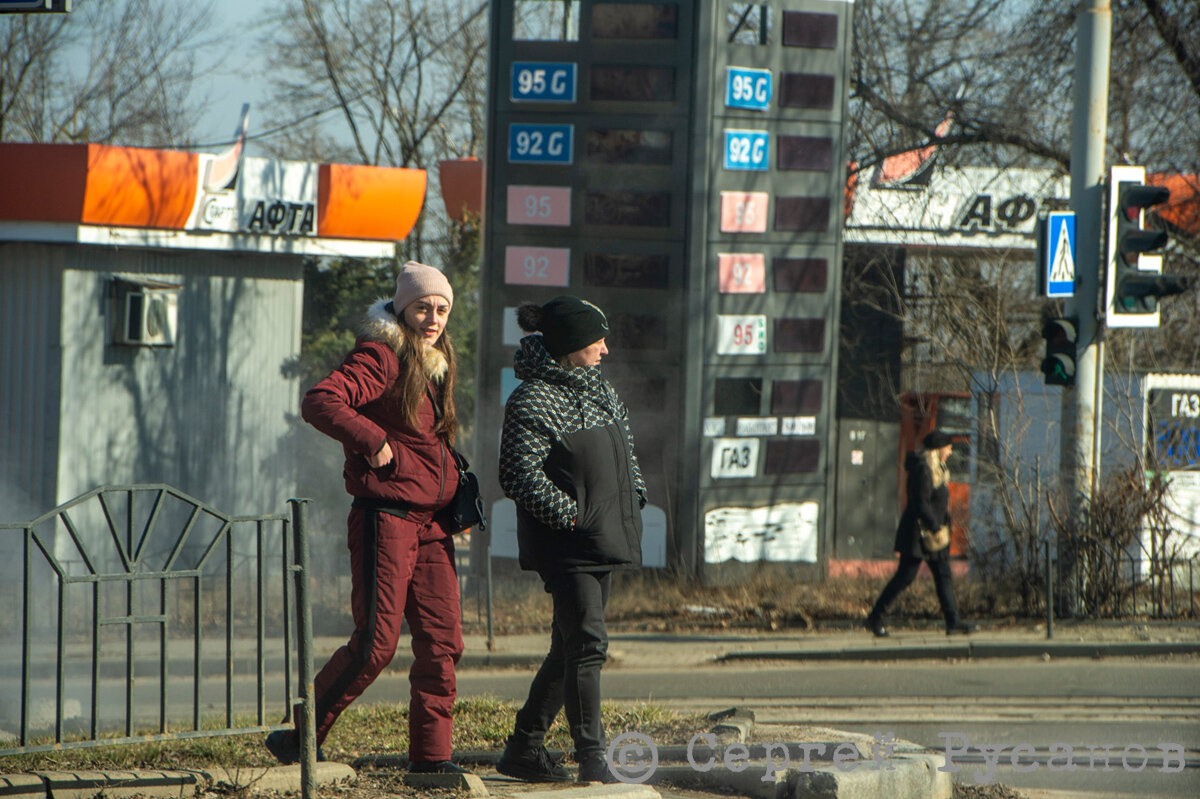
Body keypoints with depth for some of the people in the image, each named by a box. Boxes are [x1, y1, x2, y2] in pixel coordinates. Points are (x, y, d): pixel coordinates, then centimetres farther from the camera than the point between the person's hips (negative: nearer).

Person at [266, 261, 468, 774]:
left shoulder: (436, 365, 18)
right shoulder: (380, 358, -9)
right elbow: (319, 402, -24)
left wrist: (458, 495, 18)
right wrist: (373, 441, -28)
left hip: (431, 521, 8)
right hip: (385, 516, -8)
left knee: (442, 642, 3)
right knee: (377, 644, -11)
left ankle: (430, 755, 8)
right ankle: (301, 737, 0)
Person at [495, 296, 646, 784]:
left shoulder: (599, 392, 16)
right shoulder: (532, 401, -12)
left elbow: (623, 452, 28)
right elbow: (520, 474, -18)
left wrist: (634, 498, 13)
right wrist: (567, 513, -21)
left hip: (607, 538, 9)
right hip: (565, 543, -9)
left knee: (570, 647, 12)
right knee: (586, 644, -13)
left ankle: (525, 749, 21)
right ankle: (592, 759, -13)